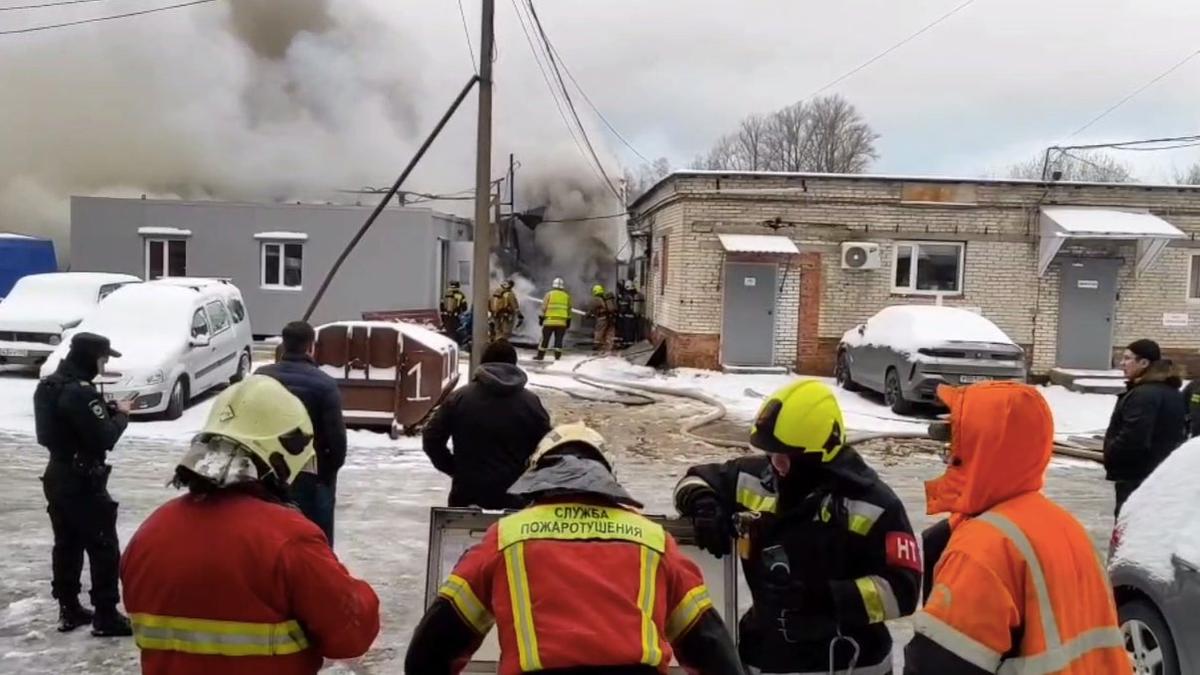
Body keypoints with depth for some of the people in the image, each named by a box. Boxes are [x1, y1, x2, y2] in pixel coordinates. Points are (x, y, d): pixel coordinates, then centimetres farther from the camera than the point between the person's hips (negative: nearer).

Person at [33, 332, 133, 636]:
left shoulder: (49, 385, 8)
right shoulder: (80, 392, -23)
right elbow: (105, 439, -21)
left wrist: (108, 409, 4)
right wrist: (121, 414, -5)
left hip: (58, 476, 10)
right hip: (82, 481, -10)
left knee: (67, 545, 17)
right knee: (104, 548, -1)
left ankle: (69, 609, 25)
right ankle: (106, 616, 3)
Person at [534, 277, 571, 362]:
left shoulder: (549, 294, 1)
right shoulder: (566, 296, 9)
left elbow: (543, 307, -2)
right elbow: (569, 310, 12)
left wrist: (541, 318, 4)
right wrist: (568, 321, 18)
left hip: (549, 321, -2)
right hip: (562, 322, 2)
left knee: (545, 339, 3)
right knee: (559, 339, 6)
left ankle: (540, 356, 5)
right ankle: (557, 356, 2)